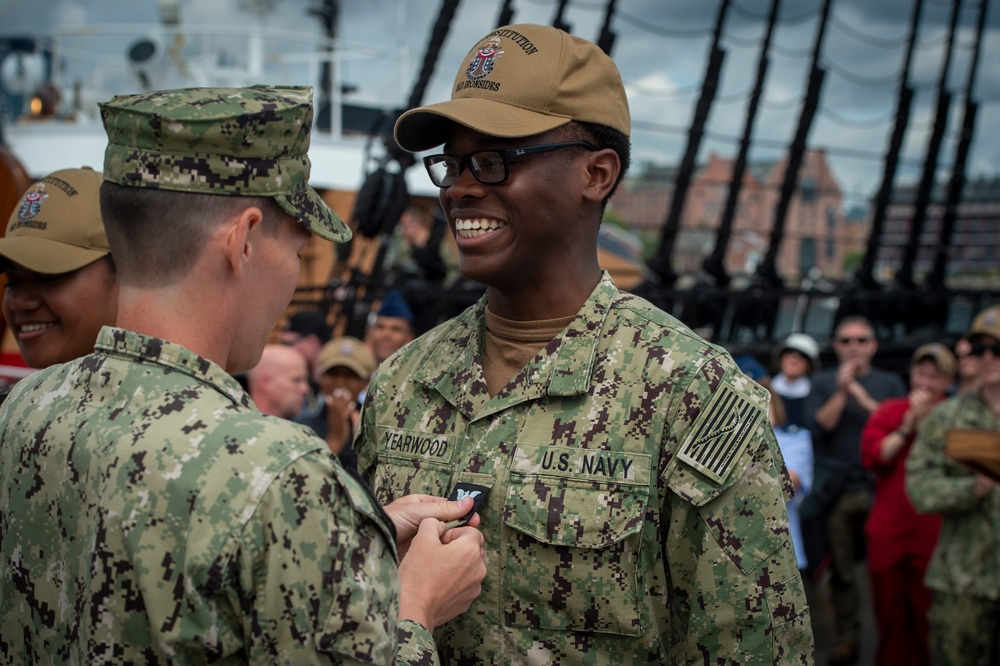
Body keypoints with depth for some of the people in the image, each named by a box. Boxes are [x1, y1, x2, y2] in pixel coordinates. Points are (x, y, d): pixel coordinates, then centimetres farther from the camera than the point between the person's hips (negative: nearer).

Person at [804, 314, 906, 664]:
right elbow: (819, 427, -2)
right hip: (837, 488, 0)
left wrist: (863, 397, -9)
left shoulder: (890, 383, 12)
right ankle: (847, 638, 10)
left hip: (879, 486, 0)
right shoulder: (823, 382, 12)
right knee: (842, 569, 2)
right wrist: (841, 391, -10)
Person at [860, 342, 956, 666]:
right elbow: (872, 456, -5)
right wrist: (908, 426, -10)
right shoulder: (889, 411, 9)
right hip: (888, 527, 2)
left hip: (934, 530, -2)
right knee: (890, 610, 10)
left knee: (928, 613, -1)